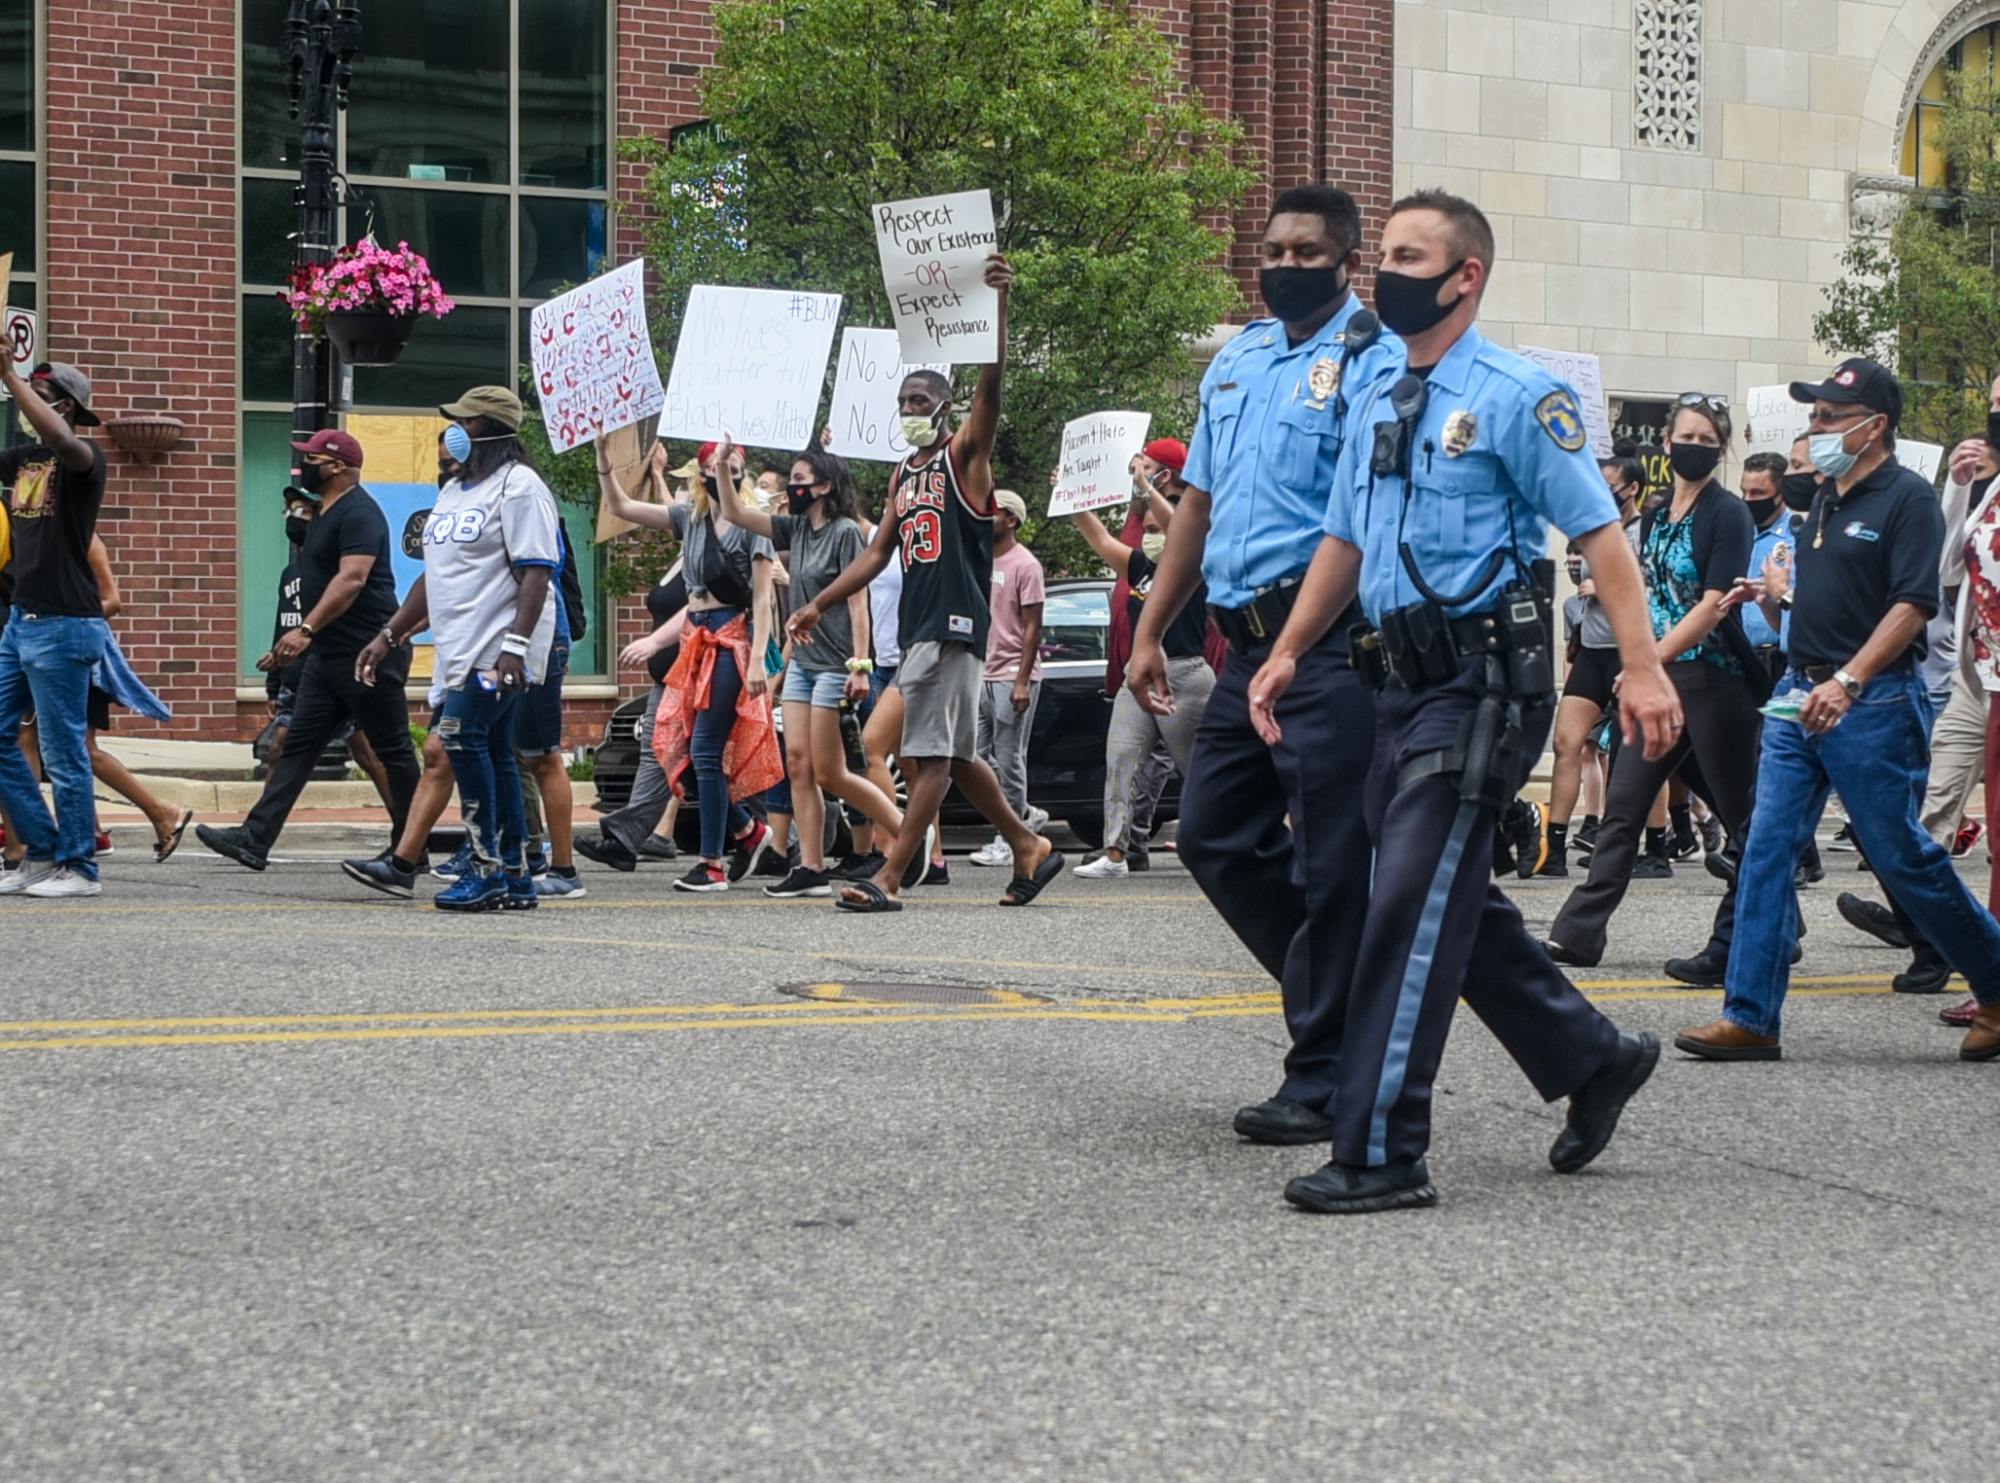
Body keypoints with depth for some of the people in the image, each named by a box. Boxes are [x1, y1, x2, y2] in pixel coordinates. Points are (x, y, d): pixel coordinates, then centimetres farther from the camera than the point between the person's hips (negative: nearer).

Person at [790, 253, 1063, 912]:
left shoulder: (965, 454, -1)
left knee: (931, 754, -11)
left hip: (954, 622, -9)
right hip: (918, 625, 9)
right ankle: (1028, 848, 24)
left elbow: (990, 383, -16)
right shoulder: (904, 475, 21)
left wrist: (998, 302, -29)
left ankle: (888, 877, -16)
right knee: (954, 755, 12)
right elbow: (879, 552, 23)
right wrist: (818, 604, 19)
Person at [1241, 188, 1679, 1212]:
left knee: (1412, 900, -12)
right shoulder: (1375, 404, 15)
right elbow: (1344, 539, 22)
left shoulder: (1515, 397, -8)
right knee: (1456, 902, 13)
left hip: (1486, 681, -8)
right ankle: (1593, 1060, 32)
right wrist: (1287, 653, 14)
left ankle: (1381, 1155, -8)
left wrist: (1642, 668, -20)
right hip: (1407, 677, 8)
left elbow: (1599, 531, -12)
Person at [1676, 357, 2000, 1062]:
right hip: (1800, 698, 8)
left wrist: (1848, 680, -27)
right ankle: (1750, 1018, 0)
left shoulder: (1907, 497, -10)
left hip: (1873, 704, -8)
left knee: (1902, 856, 1)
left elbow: (1913, 605, -19)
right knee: (1767, 849, -1)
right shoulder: (1825, 496, 14)